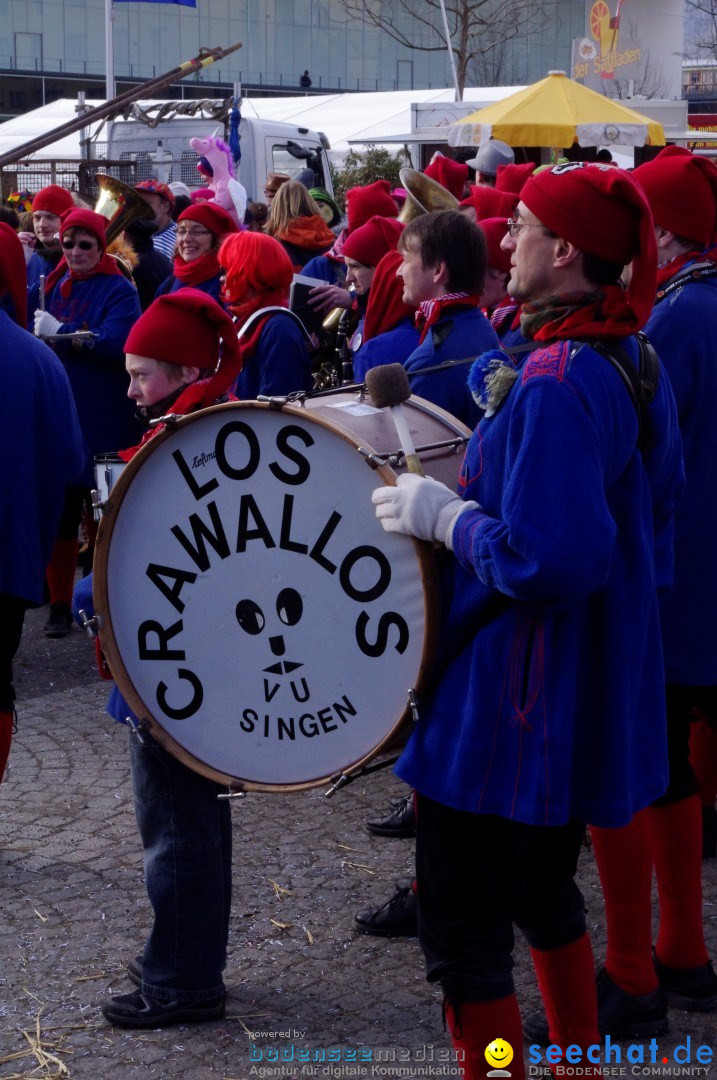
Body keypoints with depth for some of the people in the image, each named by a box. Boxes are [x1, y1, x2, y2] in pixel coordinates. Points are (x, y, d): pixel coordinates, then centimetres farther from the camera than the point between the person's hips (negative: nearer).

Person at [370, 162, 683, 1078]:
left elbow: (546, 557, -30)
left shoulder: (553, 385, -24)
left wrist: (443, 516, -17)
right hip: (594, 693, 10)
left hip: (513, 704, -10)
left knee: (460, 923, 2)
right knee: (543, 892, 25)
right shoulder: (630, 362, 5)